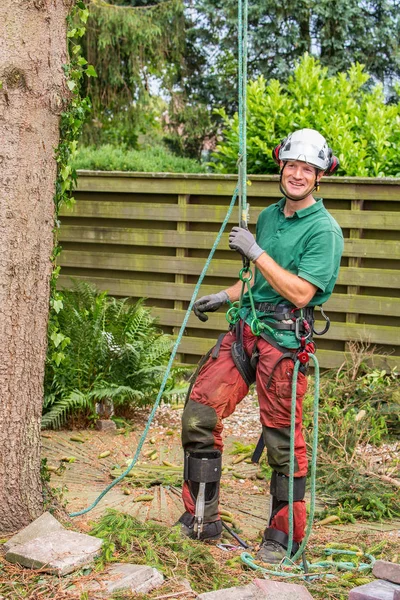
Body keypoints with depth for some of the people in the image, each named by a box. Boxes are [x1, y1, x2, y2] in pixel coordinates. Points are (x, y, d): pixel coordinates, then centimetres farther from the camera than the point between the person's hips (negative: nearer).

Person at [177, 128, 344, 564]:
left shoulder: (324, 230, -9)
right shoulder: (268, 216, 15)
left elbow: (300, 293, -18)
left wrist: (255, 252, -18)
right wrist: (225, 296, 20)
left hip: (284, 340, -7)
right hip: (245, 327, 7)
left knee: (284, 443, 1)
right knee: (198, 413, 0)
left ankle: (283, 538, 18)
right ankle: (202, 520, 13)